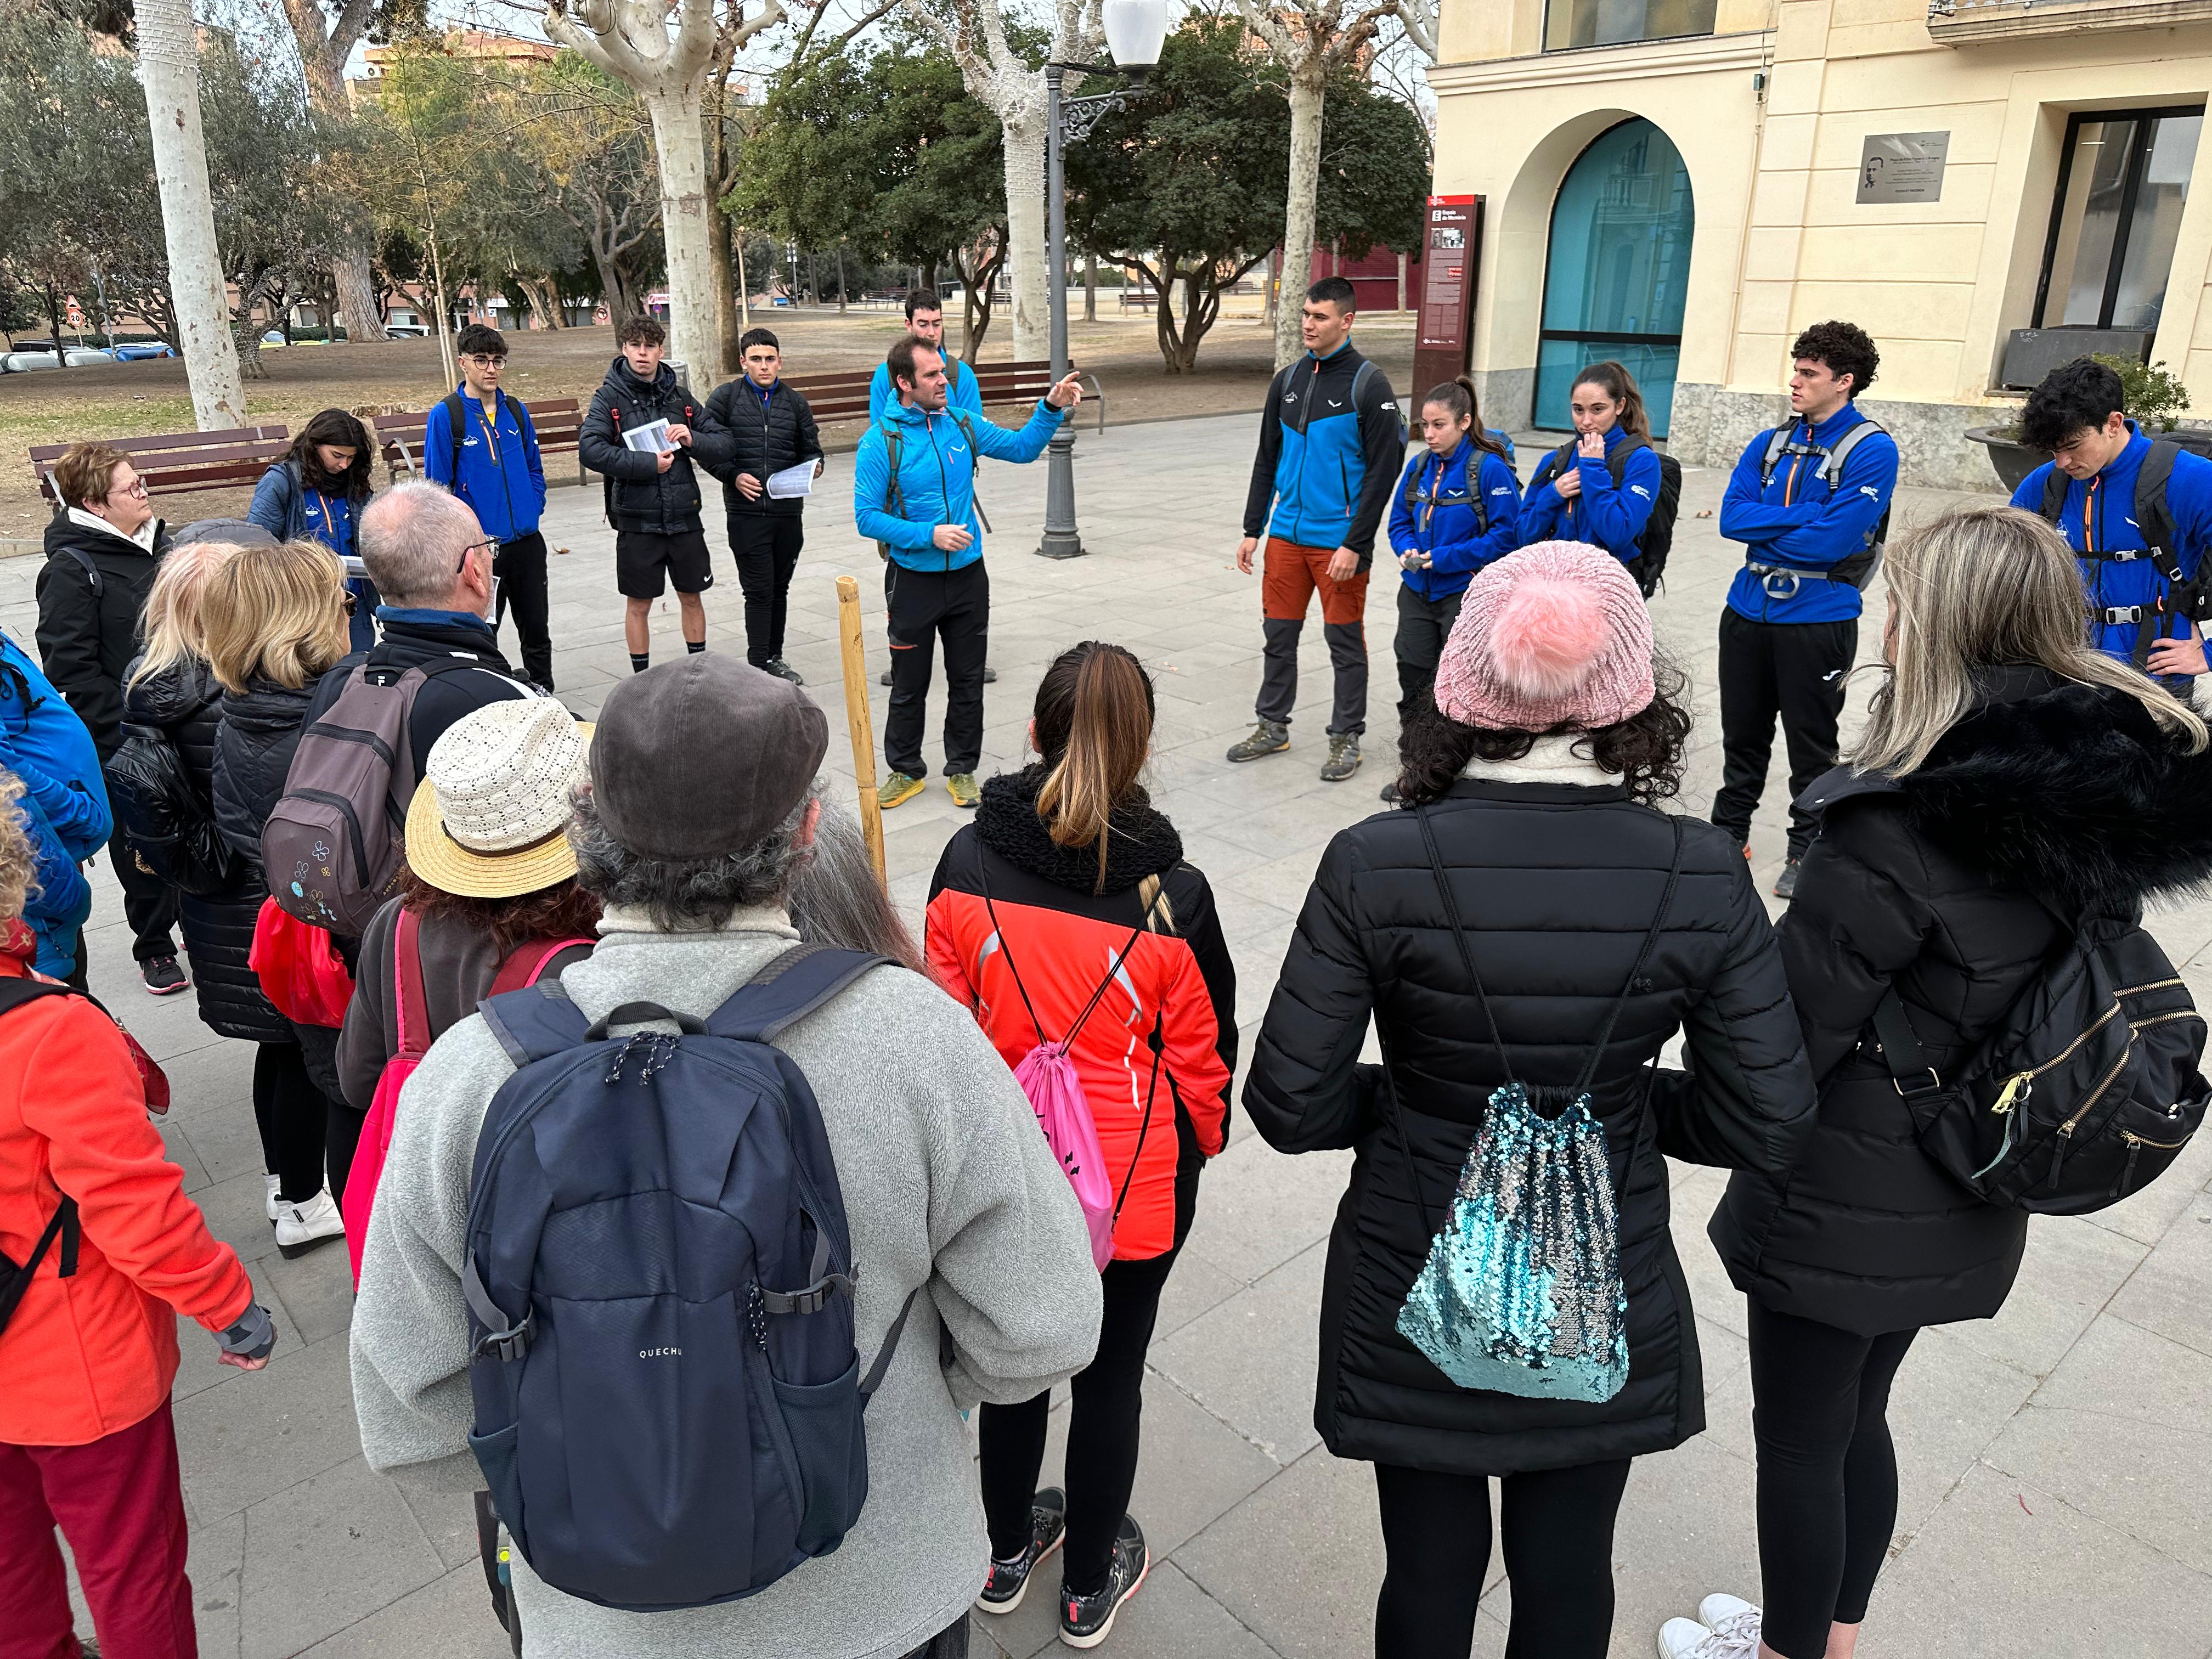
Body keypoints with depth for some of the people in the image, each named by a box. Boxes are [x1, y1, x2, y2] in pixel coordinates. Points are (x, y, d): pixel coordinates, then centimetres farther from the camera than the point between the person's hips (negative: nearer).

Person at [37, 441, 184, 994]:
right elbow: (72, 668, -17)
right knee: (139, 844, 7)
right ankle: (154, 948, 23)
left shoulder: (158, 540, 7)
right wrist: (122, 735, -20)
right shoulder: (72, 568, -14)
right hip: (123, 739, -6)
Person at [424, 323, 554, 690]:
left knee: (537, 631, 13)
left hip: (528, 542, 4)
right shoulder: (446, 415, -7)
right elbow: (437, 485, -7)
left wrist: (533, 511, 4)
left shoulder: (517, 411, 7)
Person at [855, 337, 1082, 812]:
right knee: (909, 685, 10)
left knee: (968, 681, 12)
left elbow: (1022, 447, 9)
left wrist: (1052, 408, -6)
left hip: (968, 576, 3)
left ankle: (962, 769, 27)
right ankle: (906, 770, 27)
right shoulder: (880, 442, -12)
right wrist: (930, 535, -21)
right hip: (915, 581, -3)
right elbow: (867, 518, -13)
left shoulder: (962, 425, 1)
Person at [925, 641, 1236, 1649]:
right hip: (1135, 1188, -2)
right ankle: (1090, 1585, 40)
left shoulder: (966, 864, -15)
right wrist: (1199, 1148, 12)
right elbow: (1203, 1058, -9)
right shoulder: (1171, 895, -20)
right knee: (1111, 1376, 19)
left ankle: (1008, 1552, 47)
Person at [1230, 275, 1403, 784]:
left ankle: (1346, 739, 16)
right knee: (1278, 634, 11)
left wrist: (1355, 545, -16)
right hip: (1286, 537, 5)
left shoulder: (1368, 385, -8)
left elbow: (1383, 471, -11)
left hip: (1339, 542, -5)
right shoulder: (1288, 381, 9)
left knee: (1345, 642, 5)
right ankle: (1272, 728, 25)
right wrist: (1252, 530, 10)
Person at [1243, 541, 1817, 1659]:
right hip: (1606, 1306, 2)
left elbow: (1288, 1105, -17)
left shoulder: (1375, 866, -21)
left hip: (1417, 1308, -1)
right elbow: (1768, 1125, -10)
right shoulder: (1701, 876, -15)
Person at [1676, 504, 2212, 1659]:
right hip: (1960, 1206, 8)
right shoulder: (2103, 800, -4)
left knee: (1797, 1440, 15)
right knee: (1857, 1423, 26)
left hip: (1847, 1207, -8)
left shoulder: (1897, 836, -29)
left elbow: (1785, 1036, -22)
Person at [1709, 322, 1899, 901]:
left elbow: (1832, 539, -21)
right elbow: (1732, 517, -5)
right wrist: (1806, 514, -14)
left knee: (1811, 745, 8)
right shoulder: (1770, 444, 8)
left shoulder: (1871, 451, -10)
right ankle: (1729, 833, 31)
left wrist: (1765, 527, -8)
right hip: (1749, 611, 5)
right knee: (1742, 734, 16)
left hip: (1818, 619, -5)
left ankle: (1807, 851, 22)